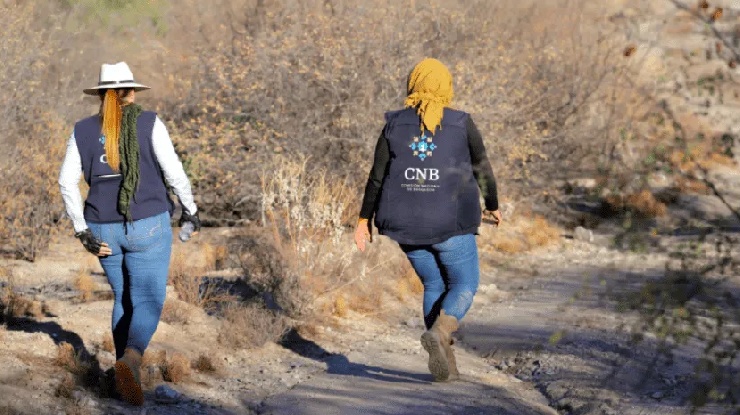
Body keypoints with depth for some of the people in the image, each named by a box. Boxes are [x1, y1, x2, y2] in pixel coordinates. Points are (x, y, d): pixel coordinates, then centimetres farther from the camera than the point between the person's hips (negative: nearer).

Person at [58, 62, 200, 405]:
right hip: (148, 227, -4)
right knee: (147, 305, -6)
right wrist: (190, 208, 4)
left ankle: (125, 376, 22)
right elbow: (173, 171, -11)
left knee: (124, 298, 24)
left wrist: (82, 231, -3)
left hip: (105, 231, 4)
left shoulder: (83, 130, 2)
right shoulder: (148, 123, -7)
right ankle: (130, 361, -35)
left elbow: (67, 182, -4)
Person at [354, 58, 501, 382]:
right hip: (450, 223, -3)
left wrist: (364, 219, 8)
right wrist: (492, 206, 21)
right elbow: (482, 169, 5)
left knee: (434, 285, 18)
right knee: (465, 285, 11)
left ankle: (444, 363, 10)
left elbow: (377, 176, 1)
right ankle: (439, 334, -17)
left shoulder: (395, 125, 0)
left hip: (407, 224, 3)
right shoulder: (461, 124, -5)